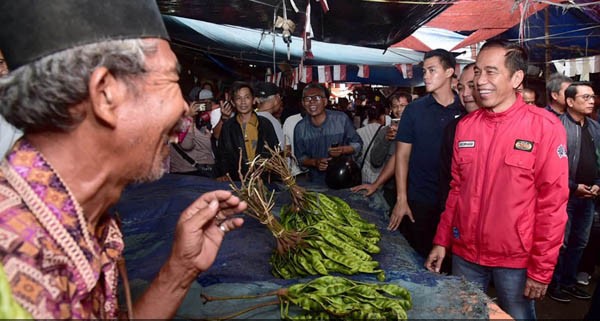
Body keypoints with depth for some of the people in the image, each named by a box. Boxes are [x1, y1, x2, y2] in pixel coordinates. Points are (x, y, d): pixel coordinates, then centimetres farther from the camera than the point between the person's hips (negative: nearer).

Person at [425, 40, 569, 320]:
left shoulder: (545, 126, -11)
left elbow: (553, 203, -10)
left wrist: (541, 269, -10)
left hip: (516, 260, -4)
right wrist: (442, 241, 8)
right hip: (465, 254, 4)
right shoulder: (465, 125, 2)